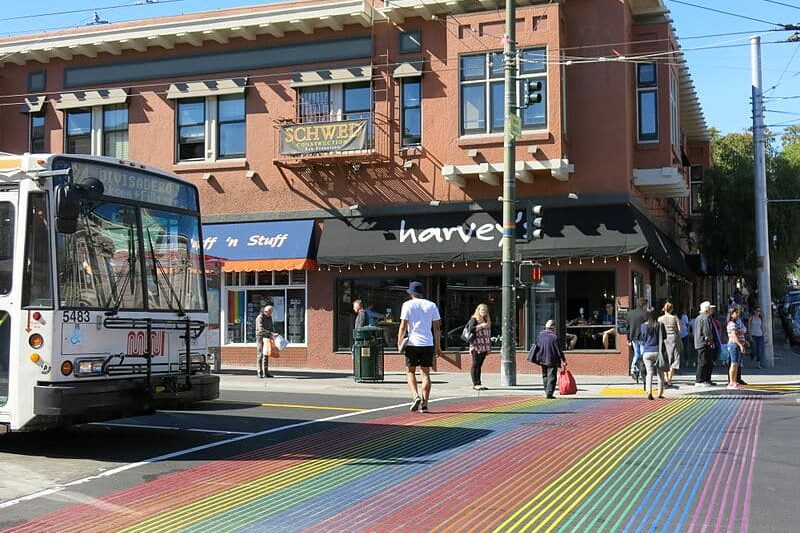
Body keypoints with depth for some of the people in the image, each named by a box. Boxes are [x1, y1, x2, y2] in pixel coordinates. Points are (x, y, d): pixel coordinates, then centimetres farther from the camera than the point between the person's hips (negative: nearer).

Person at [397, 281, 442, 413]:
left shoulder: (408, 304, 1)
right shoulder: (431, 305, 9)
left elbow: (403, 326, -5)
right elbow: (437, 327, 8)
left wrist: (399, 344, 0)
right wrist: (438, 346, 13)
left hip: (412, 343, -2)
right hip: (428, 344, 2)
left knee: (410, 371, 9)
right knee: (426, 373, 7)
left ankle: (416, 396, -12)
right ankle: (424, 404, 3)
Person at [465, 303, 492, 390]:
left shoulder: (487, 321, 19)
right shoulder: (474, 319, -2)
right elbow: (471, 329, -18)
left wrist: (489, 347, 19)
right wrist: (481, 326, -21)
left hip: (484, 347, 6)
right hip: (476, 346, -6)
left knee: (479, 365, 7)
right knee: (475, 365, -5)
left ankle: (478, 383, 9)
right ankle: (475, 384, -6)